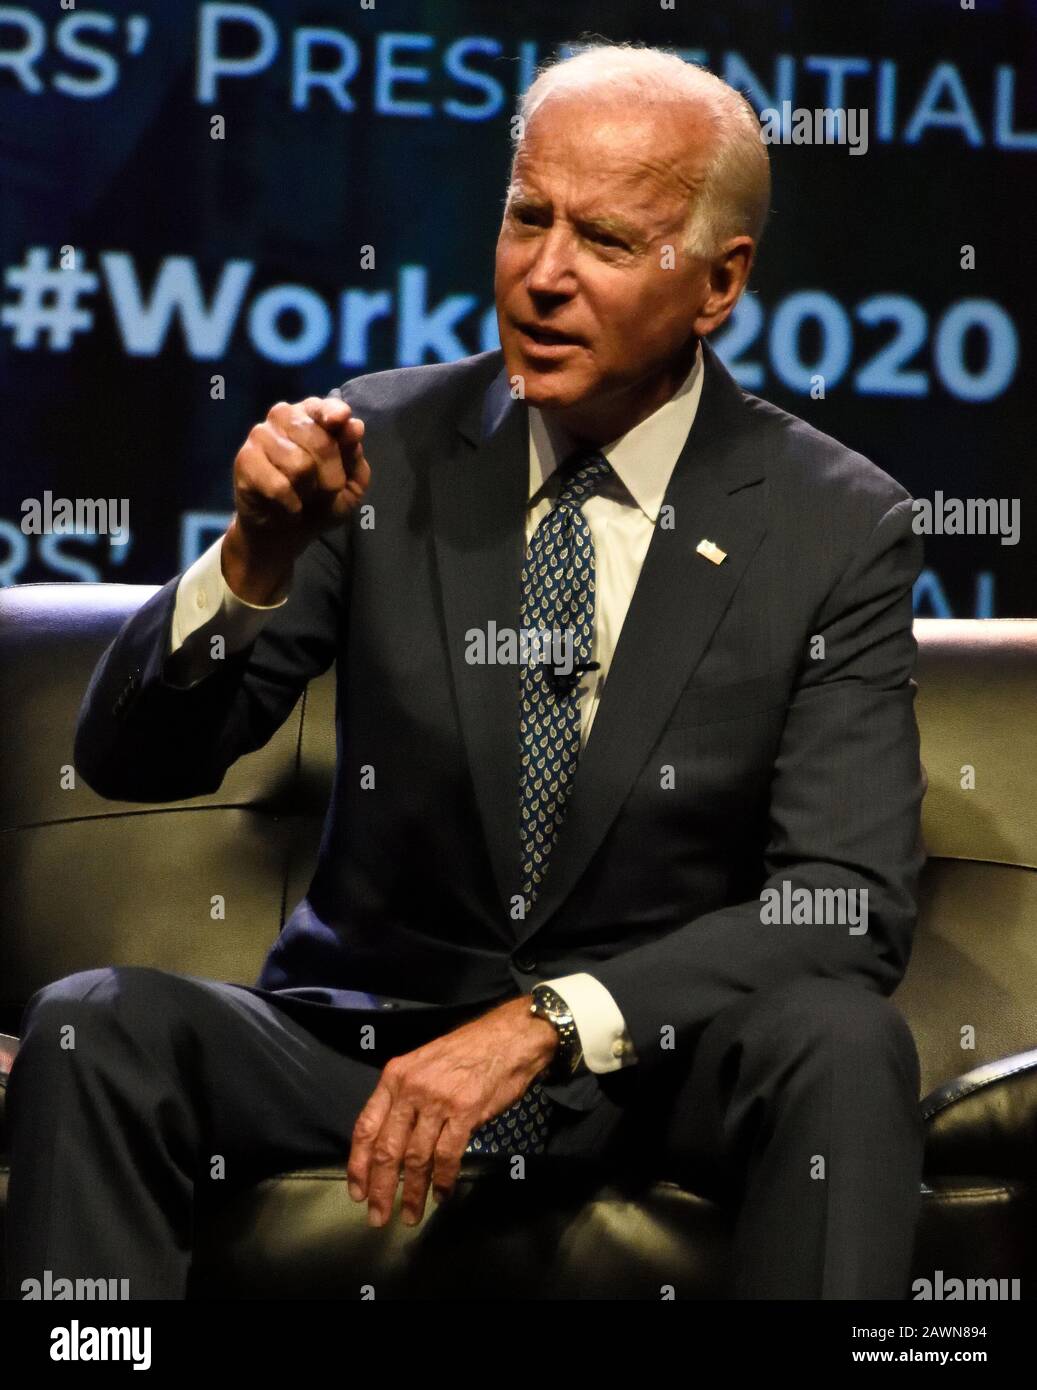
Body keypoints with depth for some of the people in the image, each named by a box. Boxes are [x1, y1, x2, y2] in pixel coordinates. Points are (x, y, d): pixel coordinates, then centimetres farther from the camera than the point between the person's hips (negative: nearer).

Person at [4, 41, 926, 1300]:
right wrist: (257, 559, -22)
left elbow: (850, 911, -13)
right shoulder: (385, 448, 0)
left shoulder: (836, 528, -5)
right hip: (366, 1040, 1)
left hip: (664, 1072, -1)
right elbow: (128, 759, -2)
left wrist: (543, 1025, -26)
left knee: (843, 1043, -32)